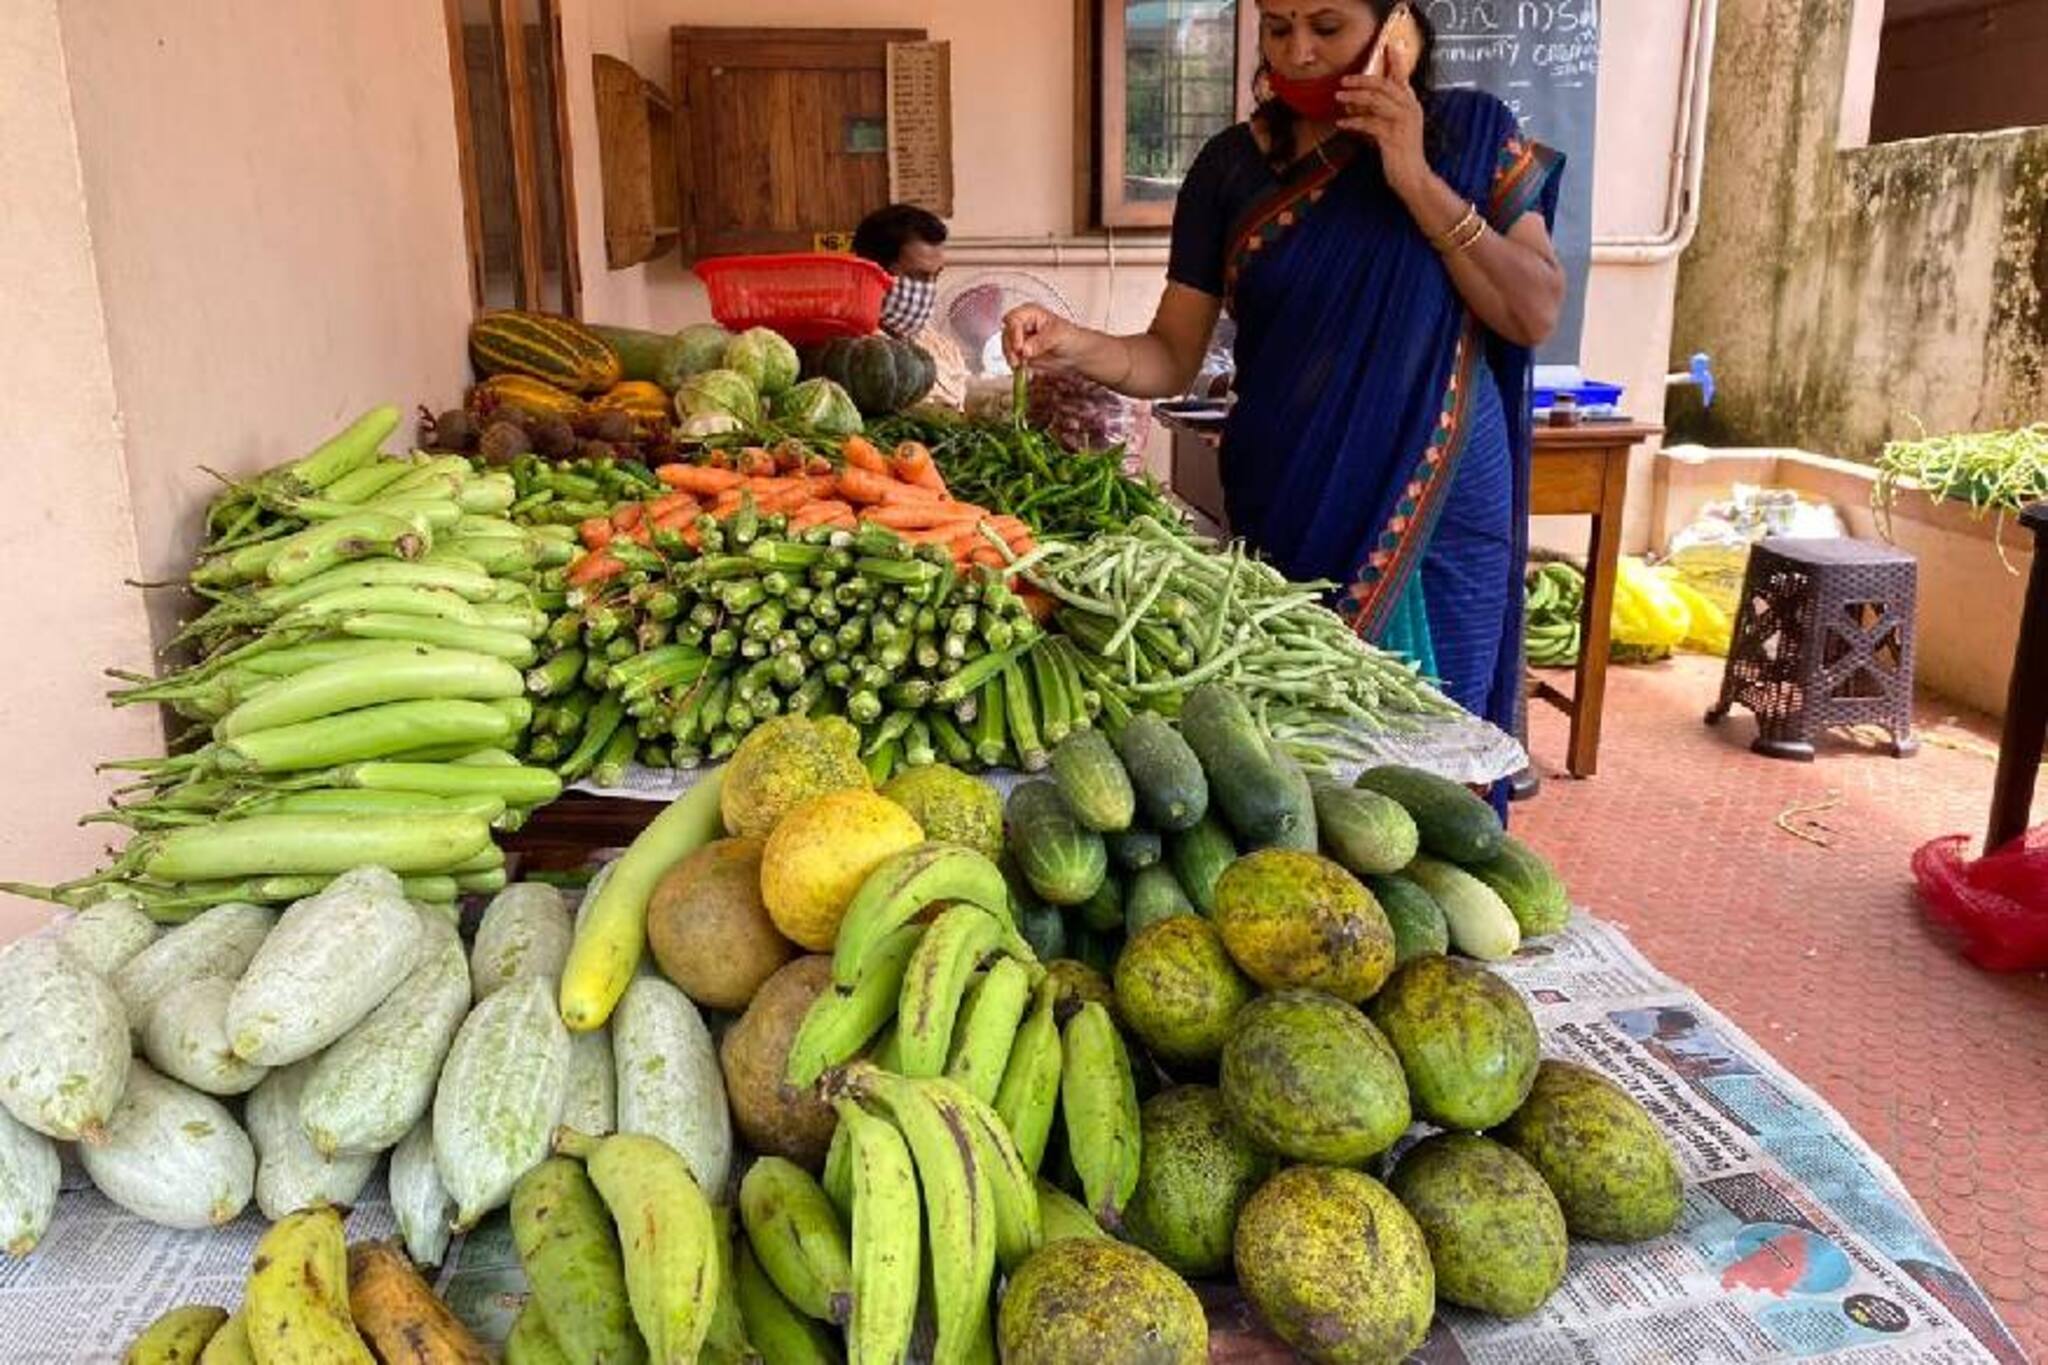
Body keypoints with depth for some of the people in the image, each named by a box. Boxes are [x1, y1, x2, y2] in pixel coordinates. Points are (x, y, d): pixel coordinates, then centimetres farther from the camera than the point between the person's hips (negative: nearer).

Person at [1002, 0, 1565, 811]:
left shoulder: (1471, 132, 1)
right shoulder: (1232, 166, 2)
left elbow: (1536, 315, -7)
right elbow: (1174, 357, 1)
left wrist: (1418, 180, -13)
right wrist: (1075, 346, -19)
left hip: (1440, 510, -1)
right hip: (1280, 509, 1)